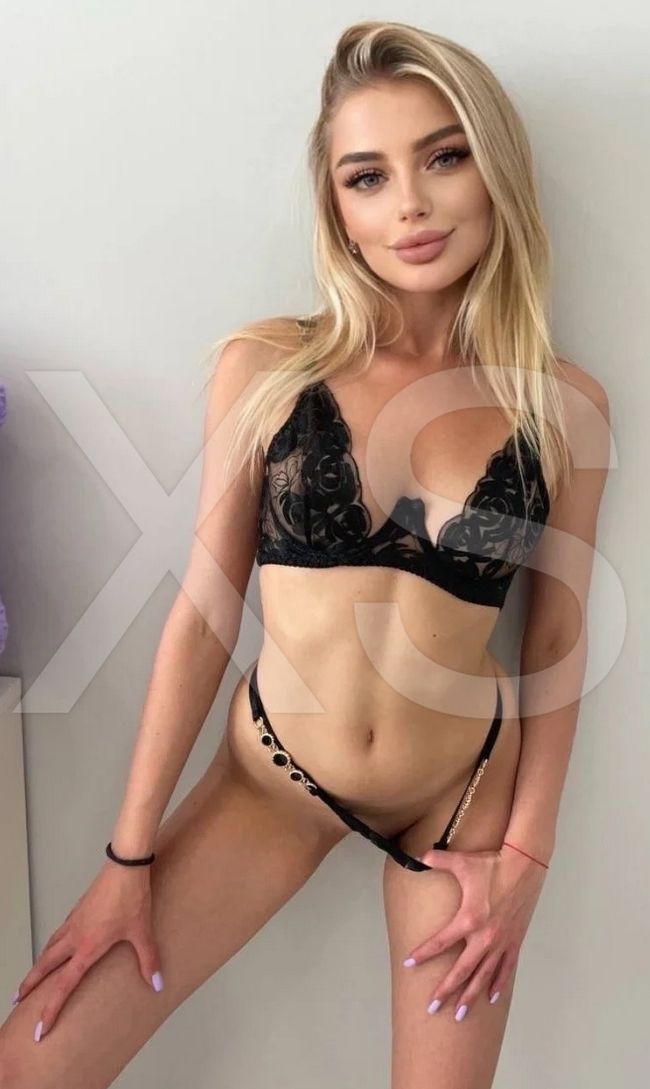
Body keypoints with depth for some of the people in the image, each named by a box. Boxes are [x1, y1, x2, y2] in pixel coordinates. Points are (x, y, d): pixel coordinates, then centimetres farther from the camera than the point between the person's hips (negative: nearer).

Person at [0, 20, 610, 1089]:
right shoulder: (262, 369, -10)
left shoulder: (565, 406, -7)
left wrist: (526, 855, 0)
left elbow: (556, 643, 1)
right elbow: (203, 613, -7)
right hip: (271, 777, 0)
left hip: (463, 794, 1)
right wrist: (130, 852, -3)